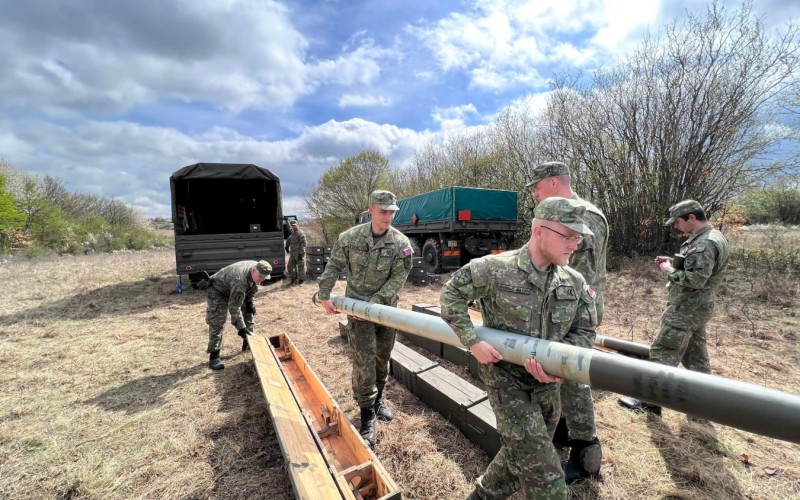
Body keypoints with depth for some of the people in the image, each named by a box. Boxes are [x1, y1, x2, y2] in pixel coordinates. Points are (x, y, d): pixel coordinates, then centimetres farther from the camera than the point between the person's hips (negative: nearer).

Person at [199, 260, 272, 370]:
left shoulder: (257, 270, -18)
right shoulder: (240, 280, -42)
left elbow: (253, 287, 5)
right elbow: (234, 307, -38)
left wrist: (249, 301, -2)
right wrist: (240, 327, -36)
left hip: (233, 290, 9)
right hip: (218, 291, -8)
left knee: (248, 311, 9)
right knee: (217, 322, -16)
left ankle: (248, 343, 23)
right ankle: (214, 356, -10)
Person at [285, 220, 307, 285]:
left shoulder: (301, 233, -11)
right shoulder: (292, 233, 16)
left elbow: (303, 244, -17)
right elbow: (288, 240, 32)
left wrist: (301, 253, -21)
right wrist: (287, 246, 18)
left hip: (299, 253, -9)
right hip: (292, 253, 9)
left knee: (300, 267, 0)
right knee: (290, 266, 11)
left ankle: (301, 280, 11)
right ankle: (292, 280, 22)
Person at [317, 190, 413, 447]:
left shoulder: (401, 243, -11)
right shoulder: (350, 237, -8)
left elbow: (398, 278, -13)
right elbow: (334, 266, 2)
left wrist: (374, 303, -21)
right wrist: (324, 295, -3)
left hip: (386, 307, 2)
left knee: (383, 357, 16)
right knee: (363, 360, -3)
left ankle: (378, 399, 39)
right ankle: (367, 416, 13)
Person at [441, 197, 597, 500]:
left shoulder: (575, 282, -2)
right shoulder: (495, 269, -18)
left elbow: (585, 331, 4)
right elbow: (451, 293, -8)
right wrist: (472, 341, -16)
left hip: (547, 385, 6)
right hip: (507, 380, -6)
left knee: (522, 457, 22)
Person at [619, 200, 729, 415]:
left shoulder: (706, 243, -22)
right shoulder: (709, 237, 11)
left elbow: (696, 279, -27)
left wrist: (669, 270, -14)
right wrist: (673, 262, 5)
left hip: (686, 308, -10)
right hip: (694, 307, 10)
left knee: (663, 353, -3)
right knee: (695, 354, 19)